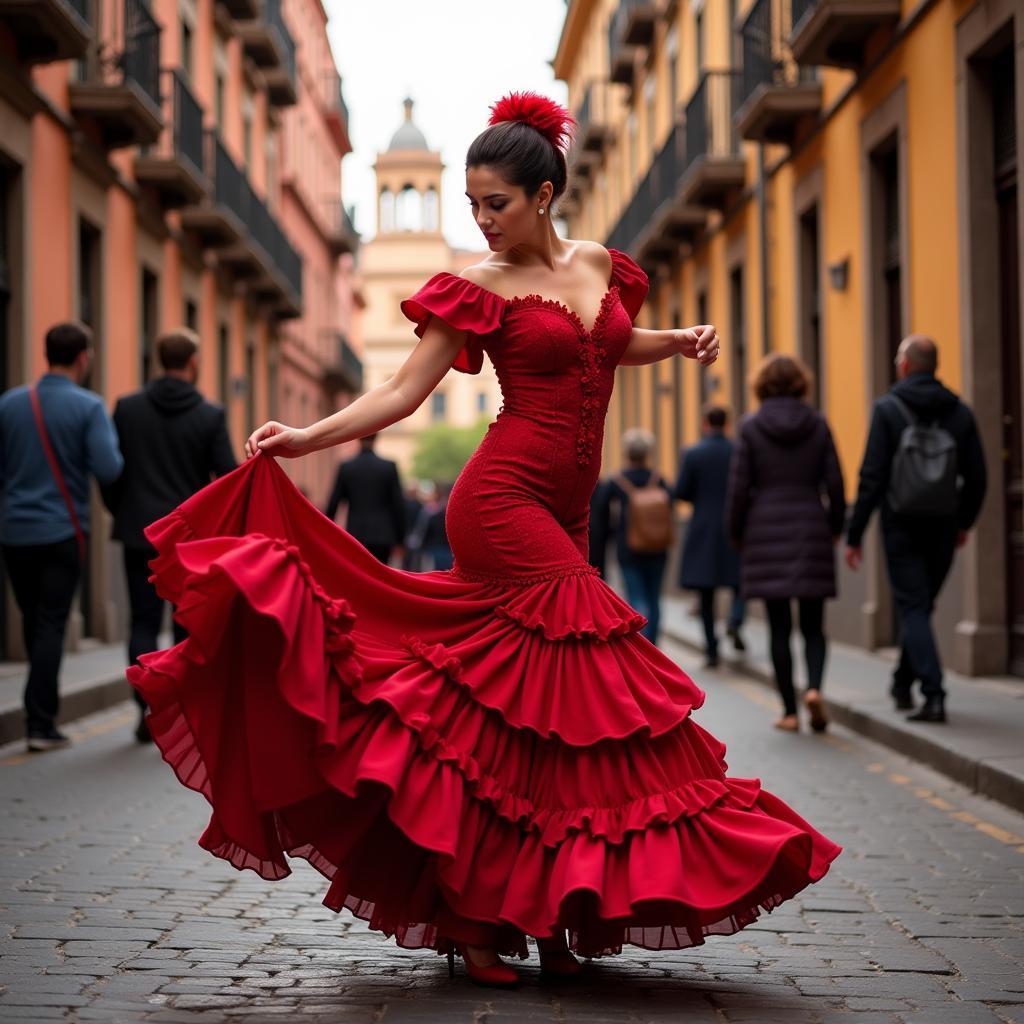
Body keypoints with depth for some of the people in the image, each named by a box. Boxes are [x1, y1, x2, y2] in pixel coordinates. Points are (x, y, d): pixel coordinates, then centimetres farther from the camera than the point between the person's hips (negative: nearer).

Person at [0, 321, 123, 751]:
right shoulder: (88, 407, -9)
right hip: (62, 533, -3)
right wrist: (112, 442, 3)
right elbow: (108, 470, -17)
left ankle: (45, 706, 25)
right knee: (51, 626, 0)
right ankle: (40, 723, -4)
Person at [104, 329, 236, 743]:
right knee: (188, 627, 11)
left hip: (141, 534, 1)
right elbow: (228, 477, -8)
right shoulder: (210, 416, -6)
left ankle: (148, 705, -10)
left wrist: (121, 512, 14)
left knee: (144, 623, 7)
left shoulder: (127, 409, -1)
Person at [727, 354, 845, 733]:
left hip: (766, 533, -1)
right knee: (813, 625, 8)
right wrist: (835, 527, 16)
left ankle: (790, 711, 5)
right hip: (811, 531, 1)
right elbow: (835, 483, 2)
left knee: (779, 627, 5)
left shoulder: (751, 428, -3)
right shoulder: (818, 424, 1)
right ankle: (814, 687, -16)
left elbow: (738, 488, -4)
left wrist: (736, 535, 9)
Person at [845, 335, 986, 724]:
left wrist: (854, 535, -7)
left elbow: (872, 477, -12)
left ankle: (933, 695, -15)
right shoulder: (959, 412, 5)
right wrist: (963, 522, 23)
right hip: (943, 527, 4)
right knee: (921, 607, 19)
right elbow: (976, 477, 7)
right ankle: (903, 685, 30)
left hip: (901, 527, -4)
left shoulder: (888, 409, -7)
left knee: (914, 610, -3)